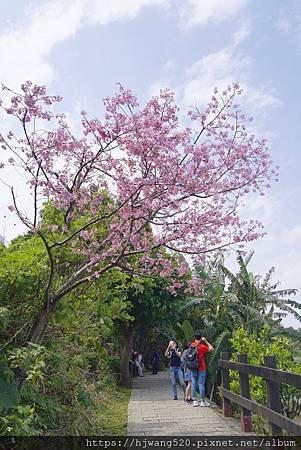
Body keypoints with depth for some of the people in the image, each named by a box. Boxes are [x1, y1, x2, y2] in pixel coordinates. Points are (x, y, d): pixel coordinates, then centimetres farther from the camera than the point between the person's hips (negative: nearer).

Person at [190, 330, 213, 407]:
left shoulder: (192, 345, 1)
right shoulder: (202, 346, -15)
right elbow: (211, 348, -4)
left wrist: (202, 342, 12)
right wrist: (206, 341, -1)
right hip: (201, 368, -5)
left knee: (194, 383, 8)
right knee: (201, 384, 1)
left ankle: (194, 401, 12)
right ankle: (202, 401, 8)